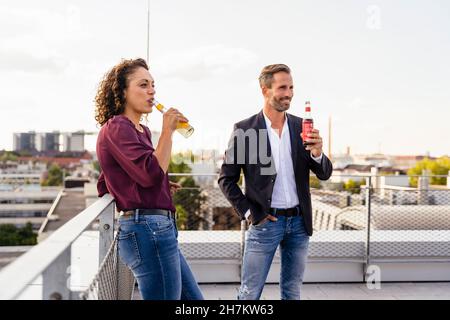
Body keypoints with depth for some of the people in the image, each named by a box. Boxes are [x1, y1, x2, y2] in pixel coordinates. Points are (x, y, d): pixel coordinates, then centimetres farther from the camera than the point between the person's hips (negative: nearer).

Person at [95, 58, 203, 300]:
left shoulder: (140, 131, 17)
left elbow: (105, 186, 23)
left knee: (193, 298, 17)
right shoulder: (117, 127, -10)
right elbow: (152, 174, -25)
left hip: (159, 229, 10)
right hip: (148, 229, -10)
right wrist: (167, 131, -13)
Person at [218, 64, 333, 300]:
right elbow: (226, 179, -2)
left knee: (292, 292, 15)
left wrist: (317, 154, -18)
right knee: (249, 294, 3)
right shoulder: (244, 130, -7)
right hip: (266, 221, -4)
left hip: (299, 221, 4)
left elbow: (324, 174, 3)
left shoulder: (301, 127, 4)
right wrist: (248, 212, -8)